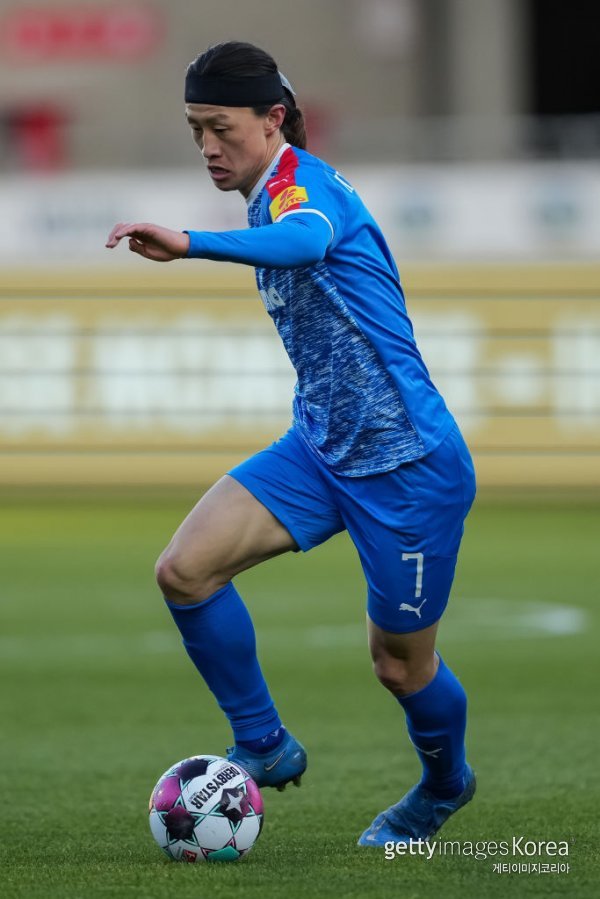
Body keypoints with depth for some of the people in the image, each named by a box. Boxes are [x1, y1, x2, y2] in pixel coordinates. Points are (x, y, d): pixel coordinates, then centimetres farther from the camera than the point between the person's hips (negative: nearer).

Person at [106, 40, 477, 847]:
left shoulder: (303, 182, -20)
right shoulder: (274, 199, 8)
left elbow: (304, 242, -45)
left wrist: (191, 246, -63)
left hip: (408, 465, -8)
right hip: (320, 448, 8)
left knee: (401, 663, 7)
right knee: (185, 569, -14)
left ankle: (445, 784, 38)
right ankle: (265, 747, 0)